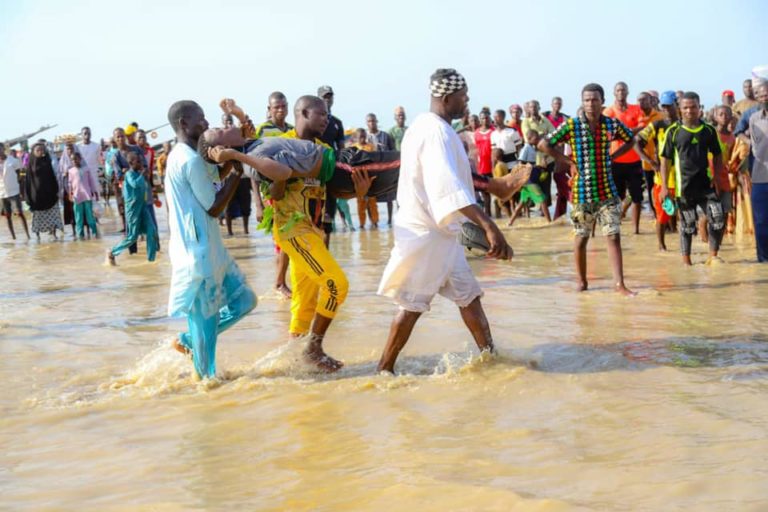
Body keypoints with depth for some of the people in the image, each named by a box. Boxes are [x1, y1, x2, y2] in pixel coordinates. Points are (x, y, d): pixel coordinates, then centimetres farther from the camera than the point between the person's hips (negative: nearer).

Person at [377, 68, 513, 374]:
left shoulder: (428, 126, 10)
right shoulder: (436, 132, -23)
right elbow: (449, 186, -38)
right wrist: (489, 226, -46)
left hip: (437, 231, 10)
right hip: (426, 233, -10)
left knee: (467, 294, 12)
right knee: (413, 305, -1)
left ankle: (489, 355, 17)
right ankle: (384, 369, 8)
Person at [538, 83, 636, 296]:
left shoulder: (612, 125, 1)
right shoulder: (571, 125, -6)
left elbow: (631, 140, 19)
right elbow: (544, 145, -5)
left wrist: (611, 157, 5)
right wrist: (569, 161, -6)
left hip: (608, 191, 2)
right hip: (582, 192, -1)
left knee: (614, 236, -4)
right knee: (581, 238, 8)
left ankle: (619, 283, -2)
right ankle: (582, 281, 23)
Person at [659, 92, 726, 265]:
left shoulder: (709, 130, 5)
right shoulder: (673, 131, -2)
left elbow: (717, 155, 13)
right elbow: (665, 159, -1)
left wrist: (716, 177, 0)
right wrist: (664, 186, -6)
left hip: (706, 184, 2)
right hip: (684, 185, -2)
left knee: (718, 220, -4)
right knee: (687, 224, 4)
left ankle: (713, 255, 11)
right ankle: (686, 260, 15)